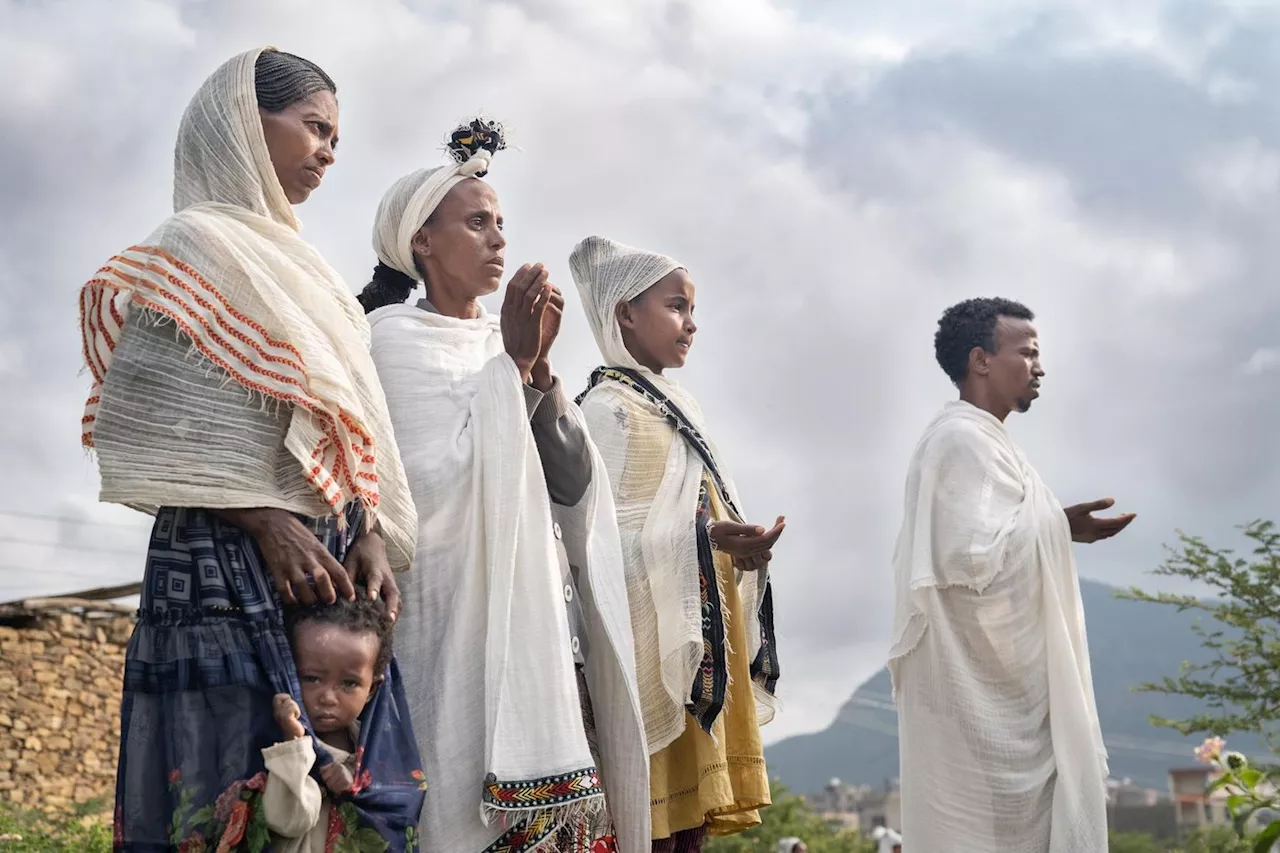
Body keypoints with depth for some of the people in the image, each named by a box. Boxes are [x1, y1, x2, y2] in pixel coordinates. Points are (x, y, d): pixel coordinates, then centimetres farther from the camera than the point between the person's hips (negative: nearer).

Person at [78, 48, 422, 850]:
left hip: (331, 569, 8)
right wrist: (266, 522, -17)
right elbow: (138, 427, -11)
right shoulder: (198, 245, -2)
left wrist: (370, 532, 1)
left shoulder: (295, 264, 21)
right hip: (234, 570, -7)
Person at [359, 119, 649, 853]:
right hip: (467, 631, -6)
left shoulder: (505, 344, 17)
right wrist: (513, 365, -13)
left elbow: (574, 489, 7)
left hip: (548, 627, 6)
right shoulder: (395, 336, -2)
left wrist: (540, 368, -5)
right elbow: (434, 490, -16)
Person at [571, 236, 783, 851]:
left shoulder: (675, 407, 19)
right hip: (652, 645, -8)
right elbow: (606, 538, -16)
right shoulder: (608, 408, -7)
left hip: (702, 644, 9)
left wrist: (739, 543, 5)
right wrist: (706, 537, -26)